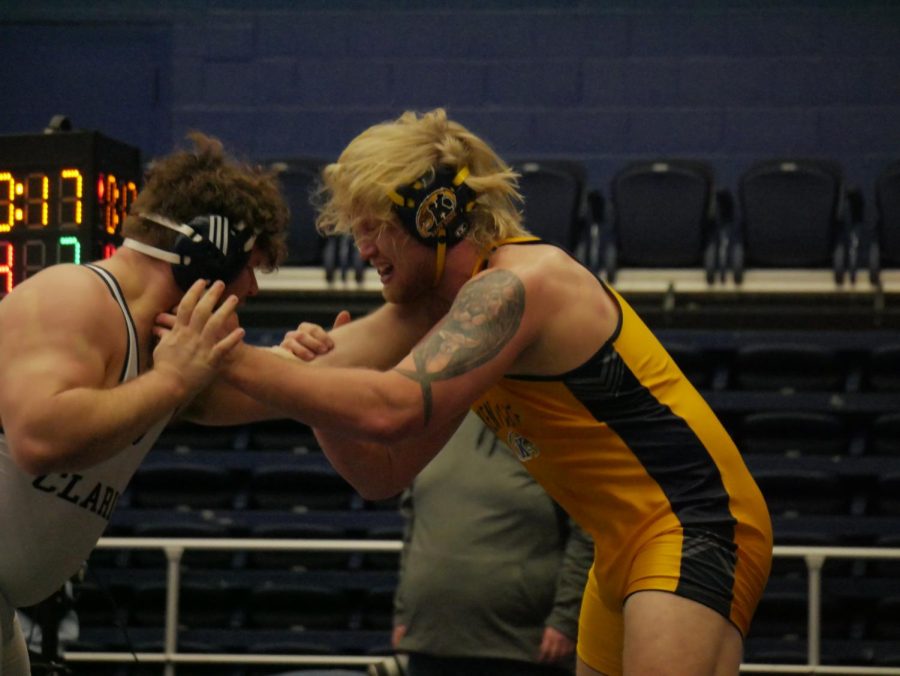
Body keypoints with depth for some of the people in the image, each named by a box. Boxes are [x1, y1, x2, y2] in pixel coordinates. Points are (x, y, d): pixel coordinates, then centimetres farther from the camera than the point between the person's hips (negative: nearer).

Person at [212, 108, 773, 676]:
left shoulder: (516, 285, -18)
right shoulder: (456, 308, 13)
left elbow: (389, 410, -31)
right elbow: (383, 474, 11)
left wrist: (236, 361, -24)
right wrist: (308, 374, -6)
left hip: (693, 528, -11)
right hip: (629, 547, 11)